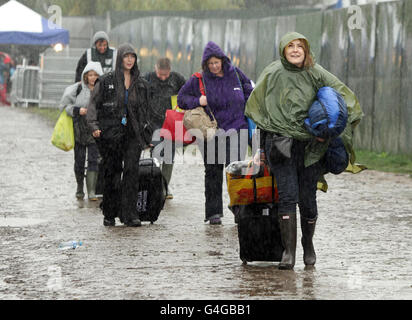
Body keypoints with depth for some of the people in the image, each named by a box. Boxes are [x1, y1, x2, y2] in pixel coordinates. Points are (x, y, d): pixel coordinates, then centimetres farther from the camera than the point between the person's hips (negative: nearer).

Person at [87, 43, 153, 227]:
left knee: (131, 171, -10)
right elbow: (94, 104, 0)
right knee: (112, 173, 1)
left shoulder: (141, 84, 12)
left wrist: (146, 134, 14)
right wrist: (94, 126, -13)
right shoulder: (106, 81, 2)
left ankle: (129, 215, -10)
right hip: (111, 134, -2)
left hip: (133, 134, 2)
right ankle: (109, 214, 12)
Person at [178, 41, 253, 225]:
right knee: (213, 172, 4)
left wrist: (247, 112, 10)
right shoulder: (199, 80, 1)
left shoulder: (235, 74, 6)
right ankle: (213, 213, 9)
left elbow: (249, 91, 21)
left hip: (235, 129, 0)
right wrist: (197, 101, -12)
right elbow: (182, 98, 6)